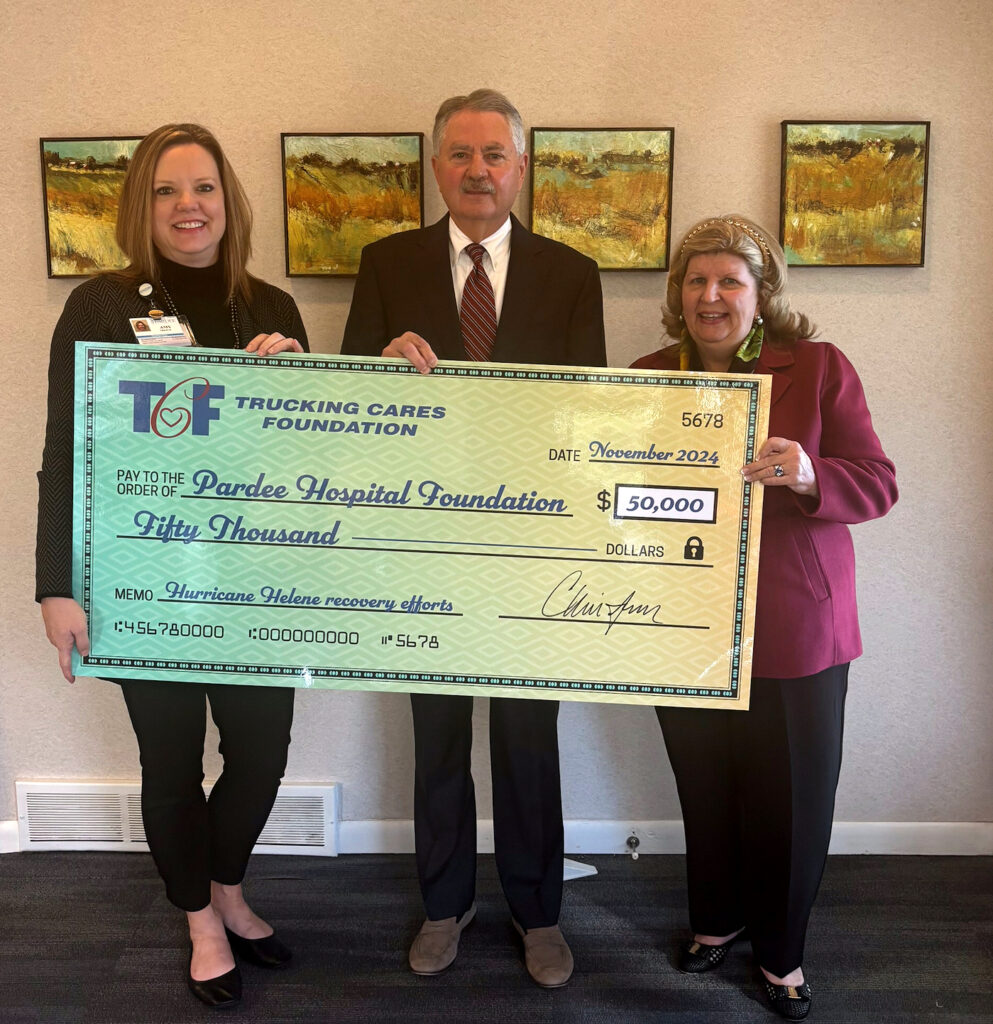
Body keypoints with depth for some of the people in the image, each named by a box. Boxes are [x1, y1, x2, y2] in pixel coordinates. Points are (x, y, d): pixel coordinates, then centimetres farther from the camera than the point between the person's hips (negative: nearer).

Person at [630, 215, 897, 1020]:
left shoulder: (819, 367, -3)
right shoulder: (649, 378, 5)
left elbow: (878, 483, -7)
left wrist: (808, 477, -27)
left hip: (794, 627, -2)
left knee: (791, 794, 9)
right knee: (705, 787, 15)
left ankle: (781, 949, 35)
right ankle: (716, 918, 42)